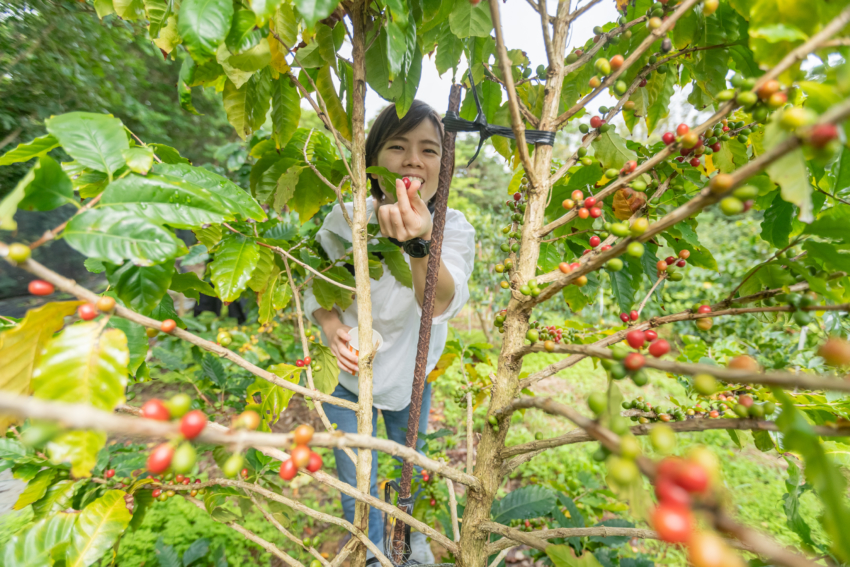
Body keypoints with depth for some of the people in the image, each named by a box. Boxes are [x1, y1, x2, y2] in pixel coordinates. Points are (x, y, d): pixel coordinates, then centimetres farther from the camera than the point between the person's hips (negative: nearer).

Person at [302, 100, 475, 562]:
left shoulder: (455, 229, -23)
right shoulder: (344, 219, -20)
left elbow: (442, 304, -43)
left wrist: (421, 243, -62)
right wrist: (330, 323, -24)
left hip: (411, 375, 1)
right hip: (347, 374, 0)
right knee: (358, 493, 13)